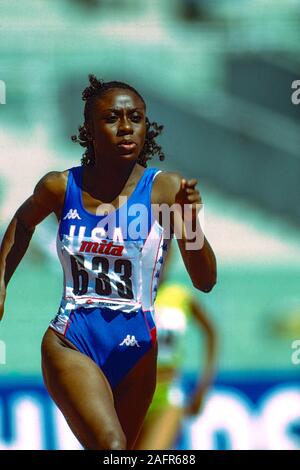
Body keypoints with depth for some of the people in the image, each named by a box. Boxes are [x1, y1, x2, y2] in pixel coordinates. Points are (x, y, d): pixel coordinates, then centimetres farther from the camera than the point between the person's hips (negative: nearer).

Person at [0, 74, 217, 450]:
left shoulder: (166, 189, -8)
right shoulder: (61, 187, -3)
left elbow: (205, 281, -12)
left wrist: (189, 222, -27)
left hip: (135, 348, 2)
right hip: (72, 344, -2)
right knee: (110, 447, -26)